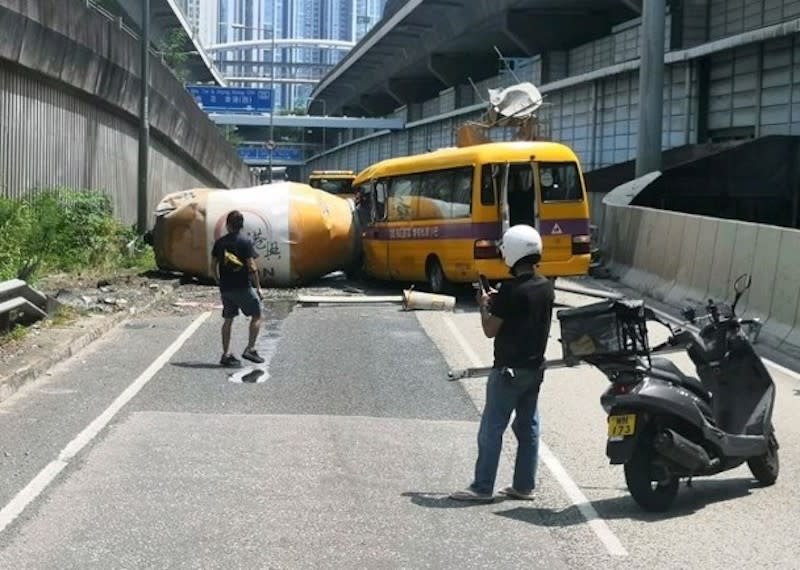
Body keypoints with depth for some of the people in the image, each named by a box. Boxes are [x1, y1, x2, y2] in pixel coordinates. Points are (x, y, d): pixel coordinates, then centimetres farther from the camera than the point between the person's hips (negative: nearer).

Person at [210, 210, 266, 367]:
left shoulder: (220, 242, 4)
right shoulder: (245, 242, -10)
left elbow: (213, 266, 6)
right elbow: (251, 267, -13)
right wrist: (258, 287, -5)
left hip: (225, 288, 5)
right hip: (243, 287, -5)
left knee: (228, 319, 12)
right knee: (256, 315, 9)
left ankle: (226, 355, 11)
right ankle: (250, 349, 2)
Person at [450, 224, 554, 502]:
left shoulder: (511, 290, -18)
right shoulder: (546, 287, 5)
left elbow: (491, 330, -13)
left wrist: (484, 305, 3)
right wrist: (497, 302, 14)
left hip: (509, 369, -8)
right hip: (535, 367, 8)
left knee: (491, 428, -1)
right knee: (528, 426, 12)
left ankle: (482, 487, 1)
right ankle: (524, 486, 17)